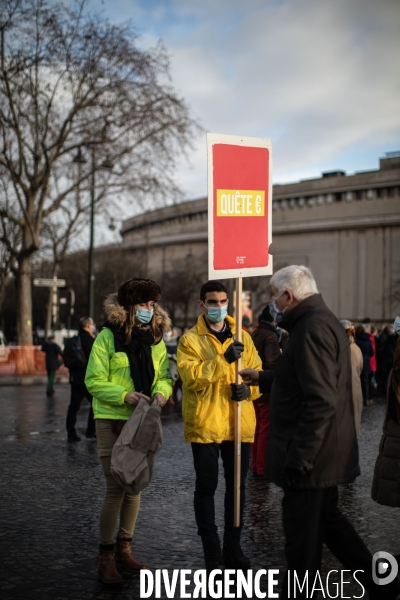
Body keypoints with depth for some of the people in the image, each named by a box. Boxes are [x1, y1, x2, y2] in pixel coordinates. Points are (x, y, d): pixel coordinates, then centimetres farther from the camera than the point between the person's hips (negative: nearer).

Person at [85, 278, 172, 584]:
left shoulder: (156, 338, 6)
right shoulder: (108, 337, -10)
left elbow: (165, 375, 7)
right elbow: (94, 381, -11)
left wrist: (161, 391, -16)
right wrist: (124, 396, -24)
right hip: (113, 422, -5)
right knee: (116, 488, -7)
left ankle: (124, 550, 26)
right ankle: (106, 557, 8)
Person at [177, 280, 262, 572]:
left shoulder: (242, 337, 10)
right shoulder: (190, 340, -2)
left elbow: (257, 371, 9)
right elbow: (191, 376, -16)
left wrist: (249, 388, -13)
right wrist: (223, 360, -27)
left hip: (239, 423, 4)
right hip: (205, 424, -4)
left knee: (237, 485, 12)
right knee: (207, 486, 4)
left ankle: (233, 546, 26)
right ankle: (212, 549, 15)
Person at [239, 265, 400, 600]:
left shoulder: (312, 328, -20)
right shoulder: (324, 320, 13)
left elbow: (320, 401, -27)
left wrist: (297, 459, -25)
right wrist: (261, 379, 32)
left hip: (309, 457, -11)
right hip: (322, 453, 11)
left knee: (302, 534, 2)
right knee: (328, 520, 21)